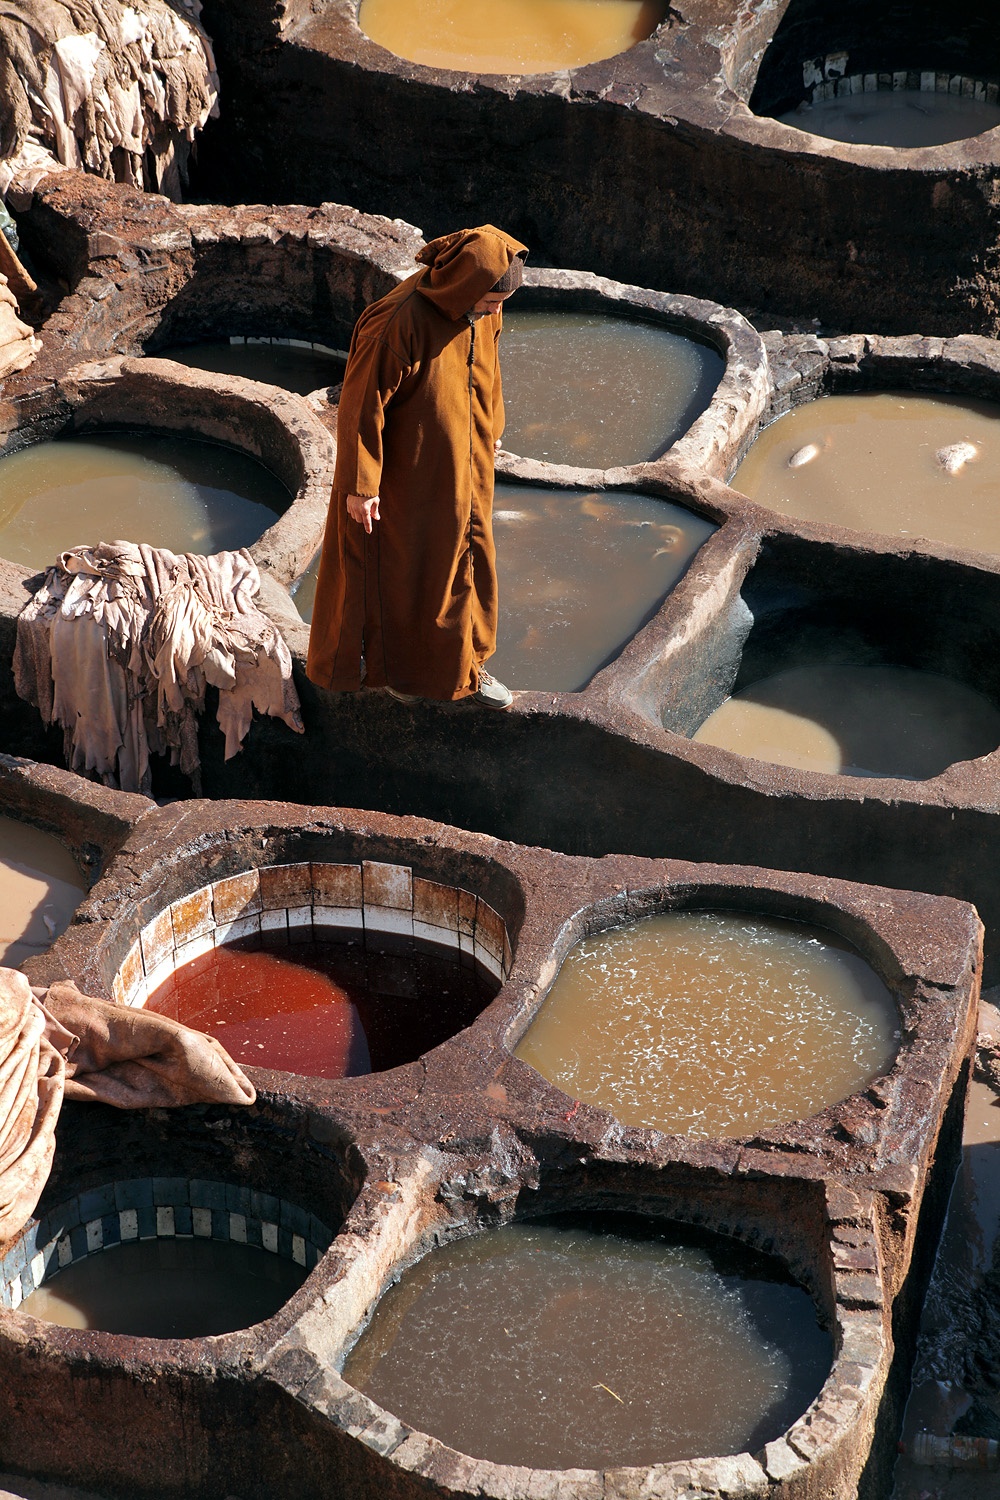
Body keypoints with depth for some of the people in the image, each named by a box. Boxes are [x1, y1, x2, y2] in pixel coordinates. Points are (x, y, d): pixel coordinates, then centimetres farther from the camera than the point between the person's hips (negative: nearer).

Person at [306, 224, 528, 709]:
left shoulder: (481, 308, -11)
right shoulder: (397, 323, -33)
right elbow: (362, 404, -25)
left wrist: (491, 428, 22)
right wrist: (360, 484, -20)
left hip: (463, 463, 7)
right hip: (409, 469, -7)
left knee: (468, 557, 18)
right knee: (401, 565, 12)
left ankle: (464, 661, 36)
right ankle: (396, 664, 32)